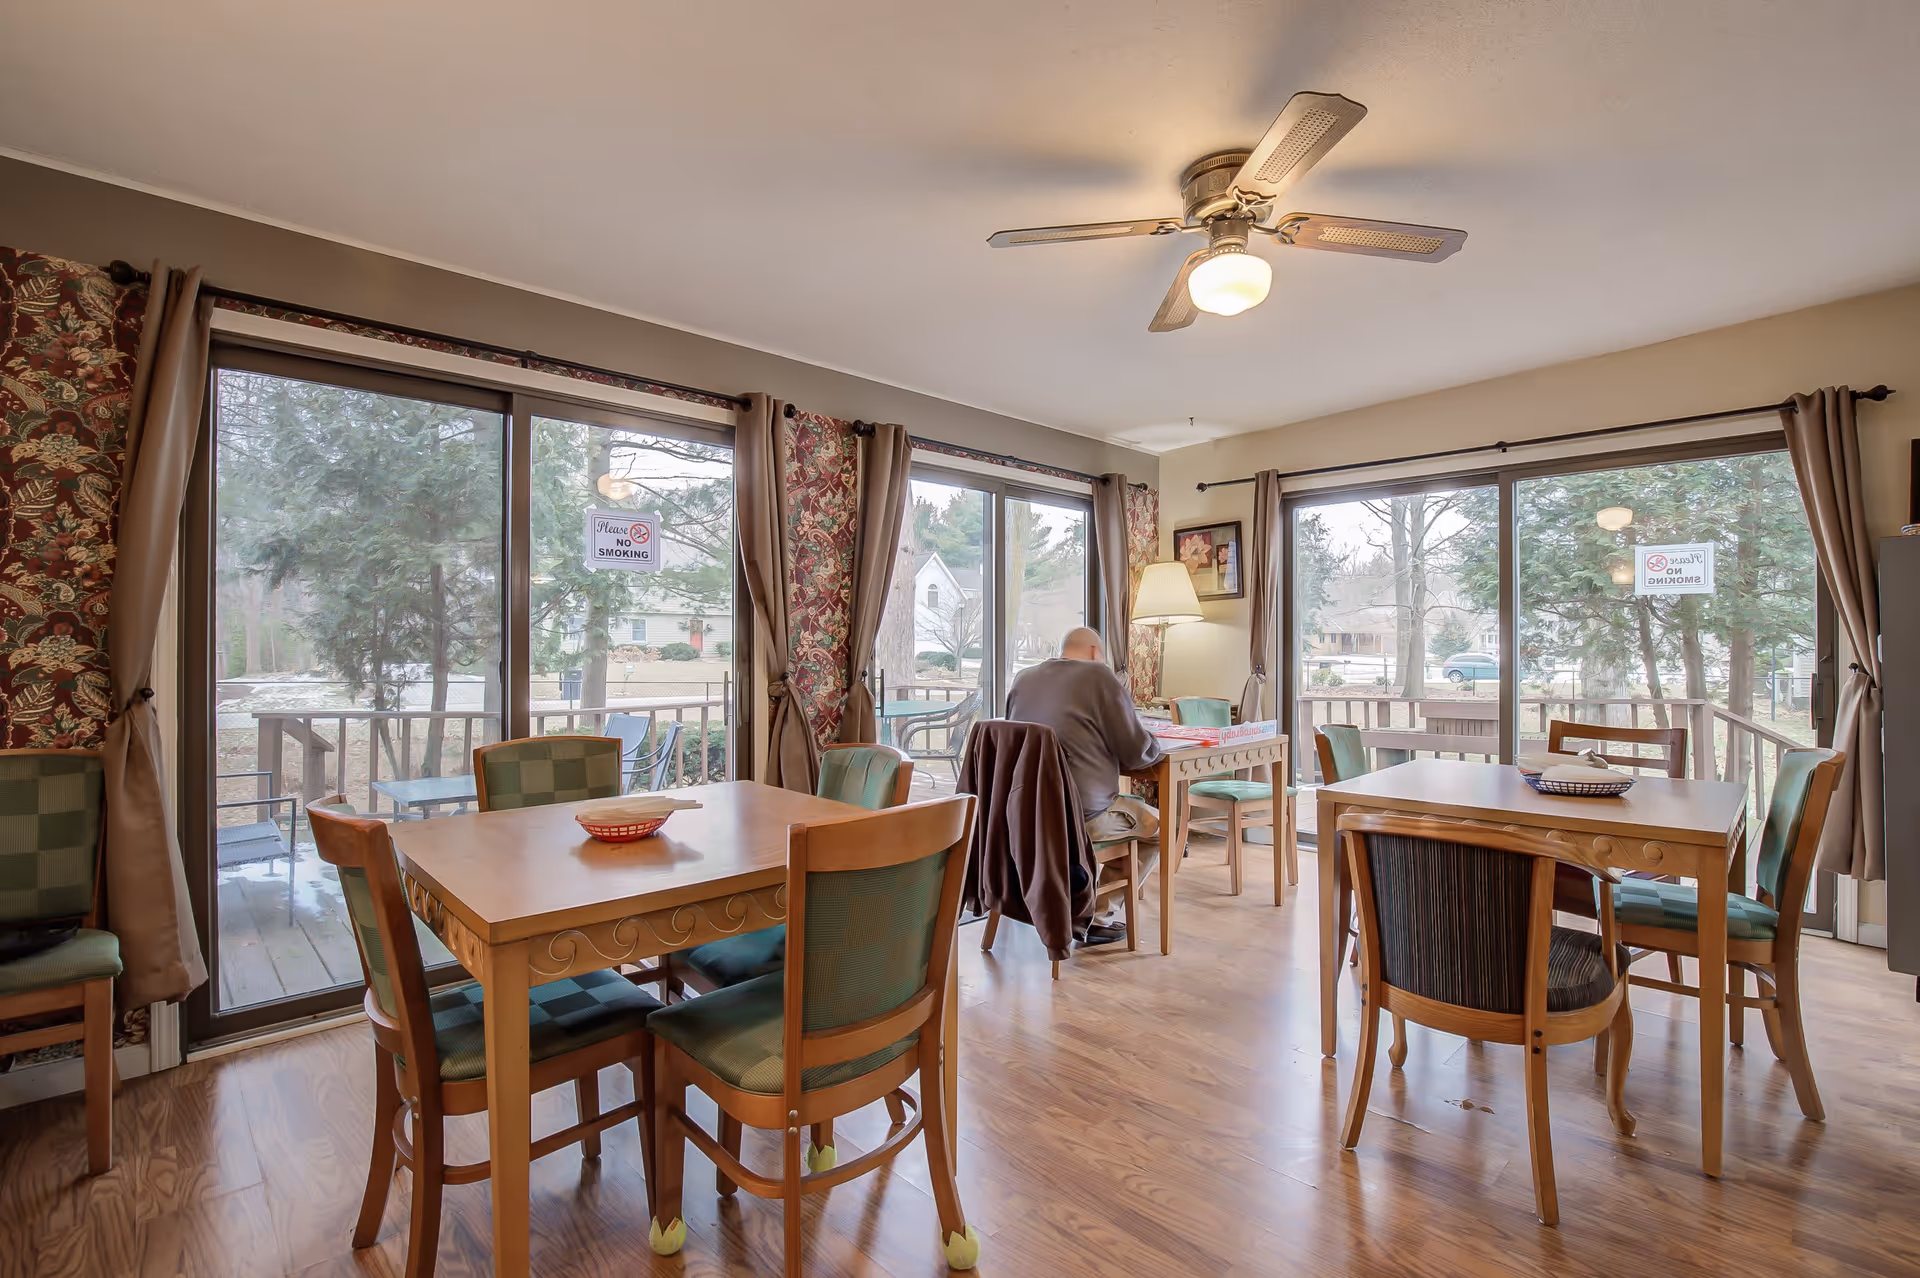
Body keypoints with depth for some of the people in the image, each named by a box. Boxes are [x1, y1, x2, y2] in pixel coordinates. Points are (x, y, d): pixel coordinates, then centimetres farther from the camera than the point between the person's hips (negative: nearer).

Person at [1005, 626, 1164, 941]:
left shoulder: (1023, 679, 8)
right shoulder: (1101, 676, -7)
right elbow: (1137, 753, -7)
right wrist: (1155, 744, 16)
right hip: (1080, 815, -7)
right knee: (1159, 826, 19)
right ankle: (1097, 913, 19)